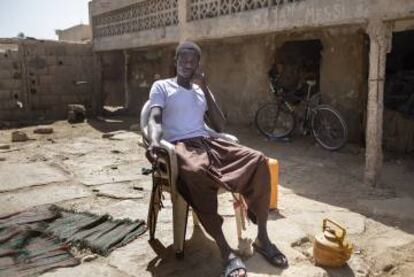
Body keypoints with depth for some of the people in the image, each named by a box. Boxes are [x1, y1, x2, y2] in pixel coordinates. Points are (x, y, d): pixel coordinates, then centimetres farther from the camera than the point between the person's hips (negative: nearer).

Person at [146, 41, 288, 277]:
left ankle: (262, 238, -13)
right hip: (181, 146, -5)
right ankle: (226, 251, -34)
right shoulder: (161, 87, 11)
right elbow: (155, 120, -6)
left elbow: (220, 126, 13)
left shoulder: (202, 91, 24)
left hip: (208, 143, 5)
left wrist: (205, 88, 8)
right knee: (197, 172, -42)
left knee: (258, 160, -20)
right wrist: (154, 141, -30)